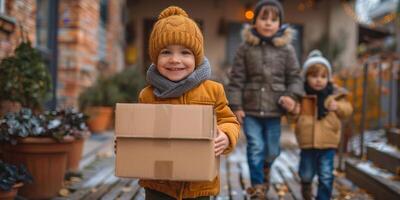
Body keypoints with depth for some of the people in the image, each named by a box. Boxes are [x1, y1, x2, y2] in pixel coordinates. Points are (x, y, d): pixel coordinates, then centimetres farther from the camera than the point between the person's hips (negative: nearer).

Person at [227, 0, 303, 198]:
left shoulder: (286, 49, 2)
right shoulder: (245, 48, 0)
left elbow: (294, 77, 6)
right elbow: (236, 79, 0)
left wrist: (292, 96, -11)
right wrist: (236, 105, -5)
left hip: (274, 110, 1)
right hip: (250, 109, -1)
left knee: (272, 149, 12)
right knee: (255, 148, -1)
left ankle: (265, 168, 46)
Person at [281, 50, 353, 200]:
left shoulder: (335, 94, 0)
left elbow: (347, 109, 3)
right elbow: (296, 117, 2)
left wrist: (338, 107, -18)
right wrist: (293, 109, -19)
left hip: (328, 143, 0)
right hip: (307, 142, 0)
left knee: (326, 176, 3)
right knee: (306, 174, 13)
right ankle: (306, 184, 45)